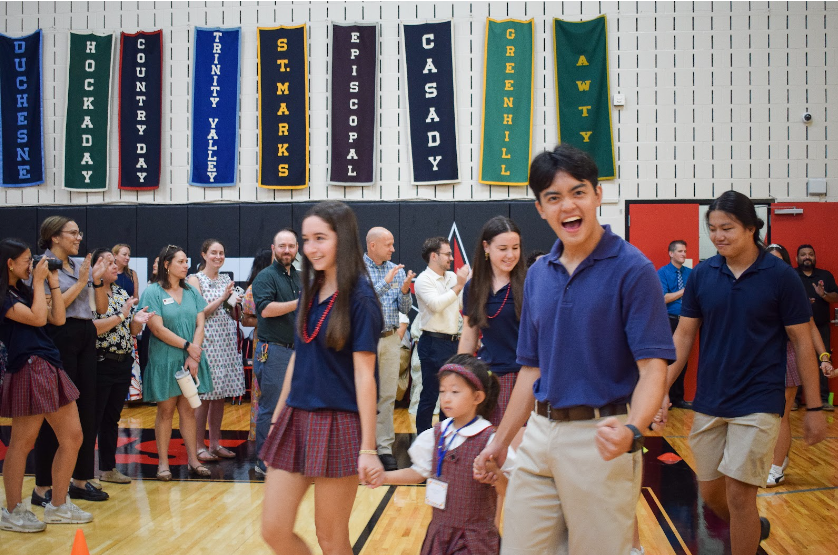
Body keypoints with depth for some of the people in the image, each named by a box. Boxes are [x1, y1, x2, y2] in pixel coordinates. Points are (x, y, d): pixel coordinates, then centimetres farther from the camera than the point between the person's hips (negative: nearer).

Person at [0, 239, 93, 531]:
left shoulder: (24, 290, 18)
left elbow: (58, 318, 14)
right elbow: (37, 318, -19)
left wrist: (53, 283, 10)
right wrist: (39, 282, -9)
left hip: (51, 370, 9)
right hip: (28, 372, -9)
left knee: (72, 437, 9)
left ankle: (58, 506, 20)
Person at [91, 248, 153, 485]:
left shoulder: (122, 293, 13)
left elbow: (132, 331, 13)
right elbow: (90, 329, -21)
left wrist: (137, 320, -9)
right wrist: (121, 316, -19)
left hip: (123, 364, 7)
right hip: (100, 364, -7)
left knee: (112, 418, 14)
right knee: (92, 419, -2)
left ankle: (108, 468, 23)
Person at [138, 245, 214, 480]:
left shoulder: (192, 292, 10)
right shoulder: (153, 292, -4)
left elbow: (200, 325, 4)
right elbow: (158, 329, -12)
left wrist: (193, 357, -8)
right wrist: (187, 345, -12)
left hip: (190, 361, 4)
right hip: (164, 361, -4)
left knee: (188, 410, 7)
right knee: (166, 411, 1)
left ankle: (193, 461, 11)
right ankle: (163, 463, 8)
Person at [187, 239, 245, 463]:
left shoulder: (226, 280, 14)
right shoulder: (195, 279, -2)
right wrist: (222, 298, -14)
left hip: (226, 341, 6)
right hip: (206, 341, -6)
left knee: (220, 394, 7)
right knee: (203, 395, -5)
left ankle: (215, 443, 14)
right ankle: (199, 446, 2)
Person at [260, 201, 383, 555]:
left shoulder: (359, 297, -11)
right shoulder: (310, 291, 9)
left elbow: (364, 374, -14)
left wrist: (368, 448, -16)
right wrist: (276, 419, 15)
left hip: (337, 425, -7)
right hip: (296, 419, 7)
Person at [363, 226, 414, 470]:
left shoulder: (397, 270, 8)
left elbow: (405, 310, 8)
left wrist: (404, 291, -11)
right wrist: (385, 283, -20)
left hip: (391, 339, 4)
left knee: (387, 396, 5)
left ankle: (385, 447, 11)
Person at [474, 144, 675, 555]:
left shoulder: (631, 269, -10)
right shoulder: (537, 275, 8)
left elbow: (652, 368, -16)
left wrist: (633, 429, -33)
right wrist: (501, 441, 14)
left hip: (600, 439, -5)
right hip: (539, 437, 6)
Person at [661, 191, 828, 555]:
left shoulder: (780, 276, -8)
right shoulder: (702, 275, 0)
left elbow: (802, 342, -3)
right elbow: (684, 335, 5)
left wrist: (814, 408, -3)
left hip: (758, 403, -4)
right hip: (708, 403, 4)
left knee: (738, 494, -9)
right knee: (710, 493, 13)